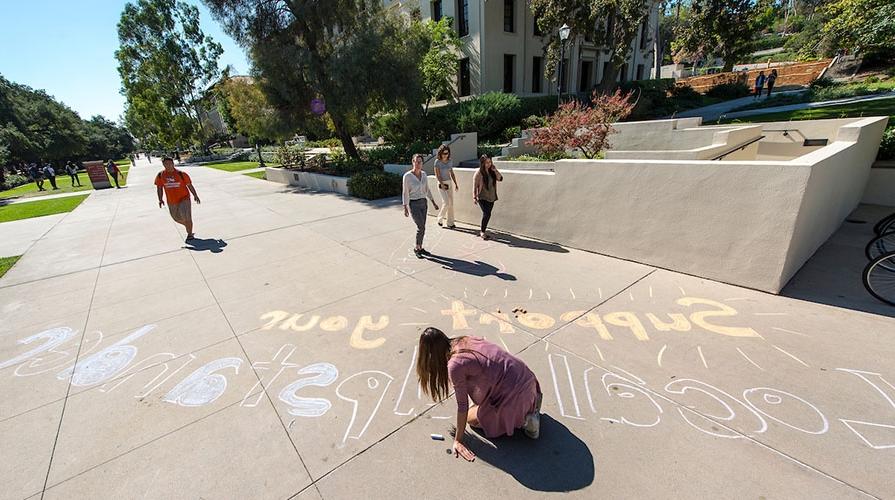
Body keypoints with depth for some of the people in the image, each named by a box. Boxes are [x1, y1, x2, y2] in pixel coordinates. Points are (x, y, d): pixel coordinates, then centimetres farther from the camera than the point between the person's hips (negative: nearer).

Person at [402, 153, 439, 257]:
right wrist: (405, 208, -15)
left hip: (424, 203, 6)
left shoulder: (424, 174, 4)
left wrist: (433, 202, 12)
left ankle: (420, 248, 25)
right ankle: (416, 248, 10)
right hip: (414, 204, -6)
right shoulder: (407, 176, -13)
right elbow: (405, 193, -11)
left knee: (422, 227, 10)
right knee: (421, 227, -9)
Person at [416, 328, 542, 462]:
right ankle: (532, 400, 20)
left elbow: (462, 406, -9)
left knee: (472, 418, 18)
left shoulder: (455, 365, -17)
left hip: (513, 394, -8)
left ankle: (522, 419, 4)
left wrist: (458, 440, 4)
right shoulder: (466, 340, 6)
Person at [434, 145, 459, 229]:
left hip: (449, 183, 6)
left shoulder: (450, 161, 6)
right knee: (446, 202, -14)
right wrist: (442, 184, -19)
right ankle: (439, 219, 8)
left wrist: (456, 184, 6)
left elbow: (452, 173, 12)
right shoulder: (437, 161, -9)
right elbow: (437, 175, -11)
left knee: (451, 203, 5)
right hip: (441, 184, -6)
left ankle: (450, 223, 14)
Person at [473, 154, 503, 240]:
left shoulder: (492, 171, 6)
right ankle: (483, 232, -1)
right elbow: (475, 185, -9)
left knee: (487, 214, 11)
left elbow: (500, 179, 3)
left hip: (491, 197, 6)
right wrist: (474, 197, -12)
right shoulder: (478, 173, -11)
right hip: (482, 197, -6)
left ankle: (483, 230, 28)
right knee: (487, 214, -15)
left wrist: (495, 170, -9)